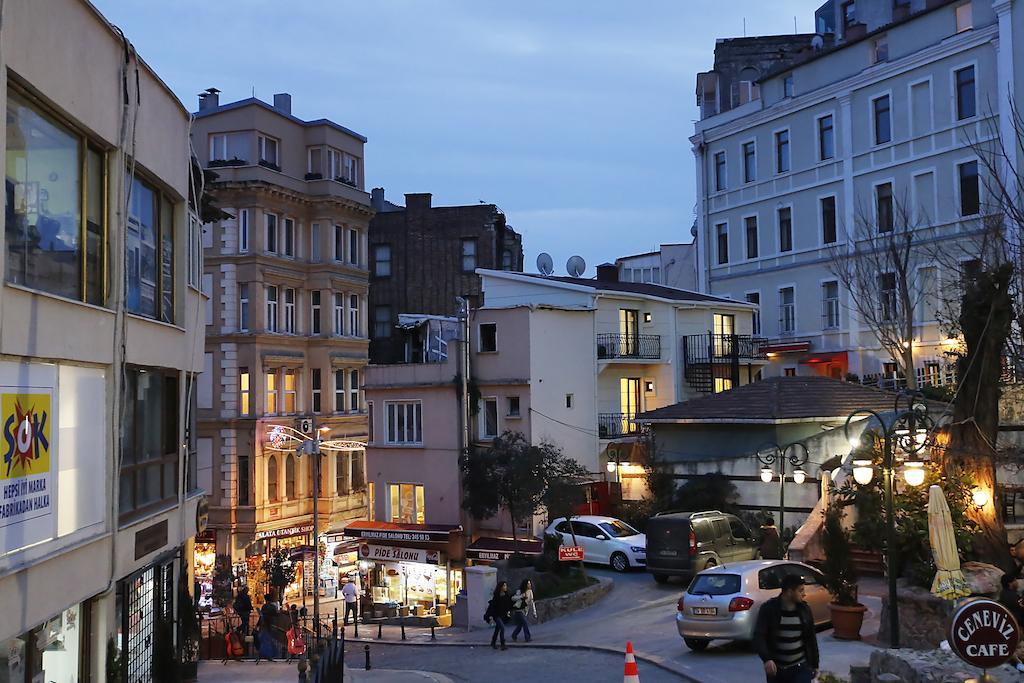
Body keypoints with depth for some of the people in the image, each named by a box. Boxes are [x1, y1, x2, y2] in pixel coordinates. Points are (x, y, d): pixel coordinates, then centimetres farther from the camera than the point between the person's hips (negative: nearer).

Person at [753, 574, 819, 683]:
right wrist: (766, 658, -32)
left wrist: (815, 664, 13)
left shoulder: (804, 610, 1)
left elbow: (811, 638, 11)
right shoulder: (768, 609, -9)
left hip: (801, 667, 1)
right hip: (776, 668, -1)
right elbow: (758, 636, -17)